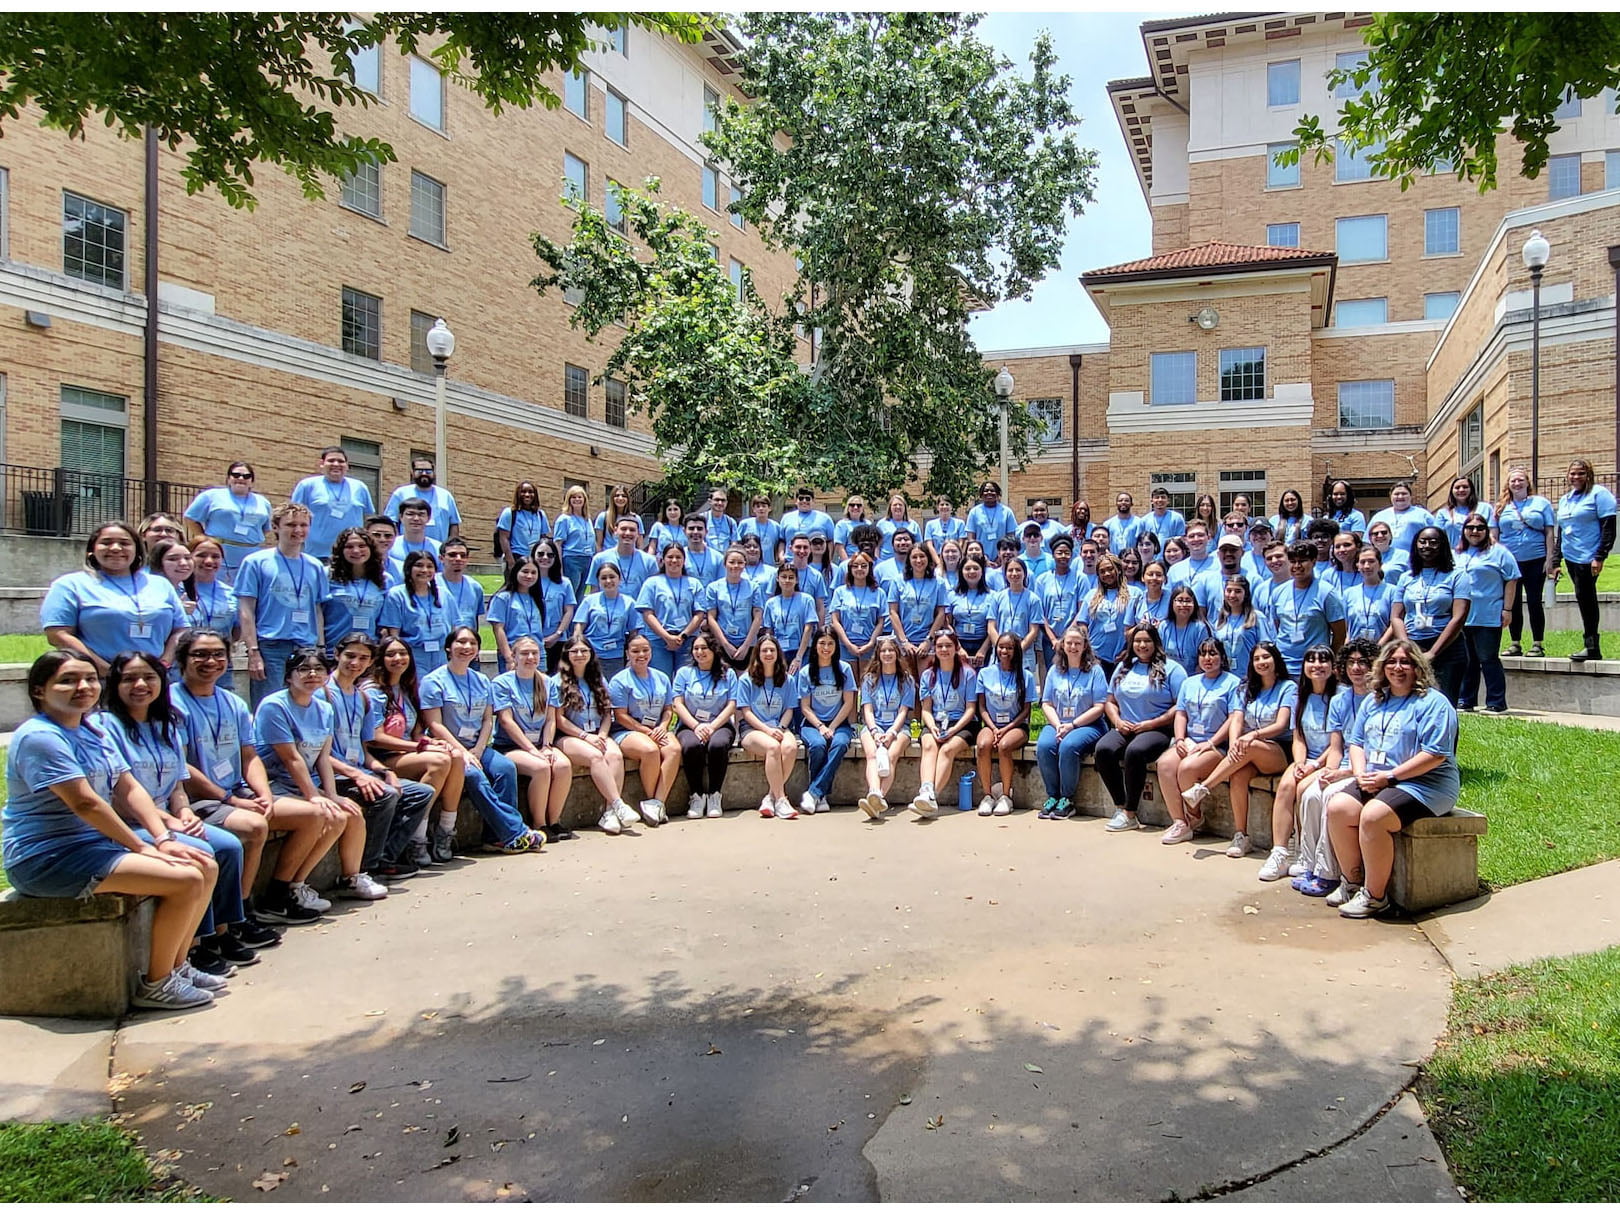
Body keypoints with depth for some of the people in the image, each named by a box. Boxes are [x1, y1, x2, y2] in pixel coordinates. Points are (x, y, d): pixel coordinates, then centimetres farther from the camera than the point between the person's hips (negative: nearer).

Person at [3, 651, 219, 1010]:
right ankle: (155, 986, -6)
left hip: (99, 843, 10)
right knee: (186, 881, -21)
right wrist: (141, 848, -18)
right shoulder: (39, 737, -18)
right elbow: (85, 803, -22)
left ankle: (177, 966, 16)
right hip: (48, 859, -10)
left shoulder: (93, 733, 13)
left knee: (206, 867, 5)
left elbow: (130, 790, 8)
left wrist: (163, 839, -6)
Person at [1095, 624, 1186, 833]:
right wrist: (1117, 721, 0)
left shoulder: (1171, 668, 2)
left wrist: (1152, 723, -13)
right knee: (1103, 749, -27)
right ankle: (1120, 807, -19)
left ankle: (1130, 815, -25)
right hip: (1124, 729, 5)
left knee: (1134, 752, -35)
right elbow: (1110, 701, 21)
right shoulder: (1123, 667, 20)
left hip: (1157, 730, -5)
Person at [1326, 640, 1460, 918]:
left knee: (1372, 816, -31)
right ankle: (1352, 881, -2)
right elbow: (1356, 742, 19)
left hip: (1424, 784, -7)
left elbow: (1435, 755, -15)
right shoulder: (1373, 701, 18)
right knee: (1337, 808, -18)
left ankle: (1374, 895, -17)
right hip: (1374, 782, 7)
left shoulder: (1433, 702, -6)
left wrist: (1389, 776, -18)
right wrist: (1361, 774, -2)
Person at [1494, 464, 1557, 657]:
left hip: (1535, 560, -2)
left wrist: (1549, 559, -5)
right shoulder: (1501, 507, 10)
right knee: (1513, 603, 7)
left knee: (1534, 601, 0)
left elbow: (1549, 533, 2)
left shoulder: (1541, 503, 4)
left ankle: (1537, 645, 6)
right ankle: (1515, 644, 15)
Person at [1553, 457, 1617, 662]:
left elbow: (1608, 528, -12)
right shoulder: (1564, 499, 17)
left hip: (1588, 557, -7)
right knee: (1586, 599, 10)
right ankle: (1593, 647, 14)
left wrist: (1600, 557, -18)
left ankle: (1592, 646, -3)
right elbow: (1560, 532, 21)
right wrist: (1555, 560, 15)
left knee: (1584, 596, -10)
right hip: (1571, 557, 7)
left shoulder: (1598, 494, -5)